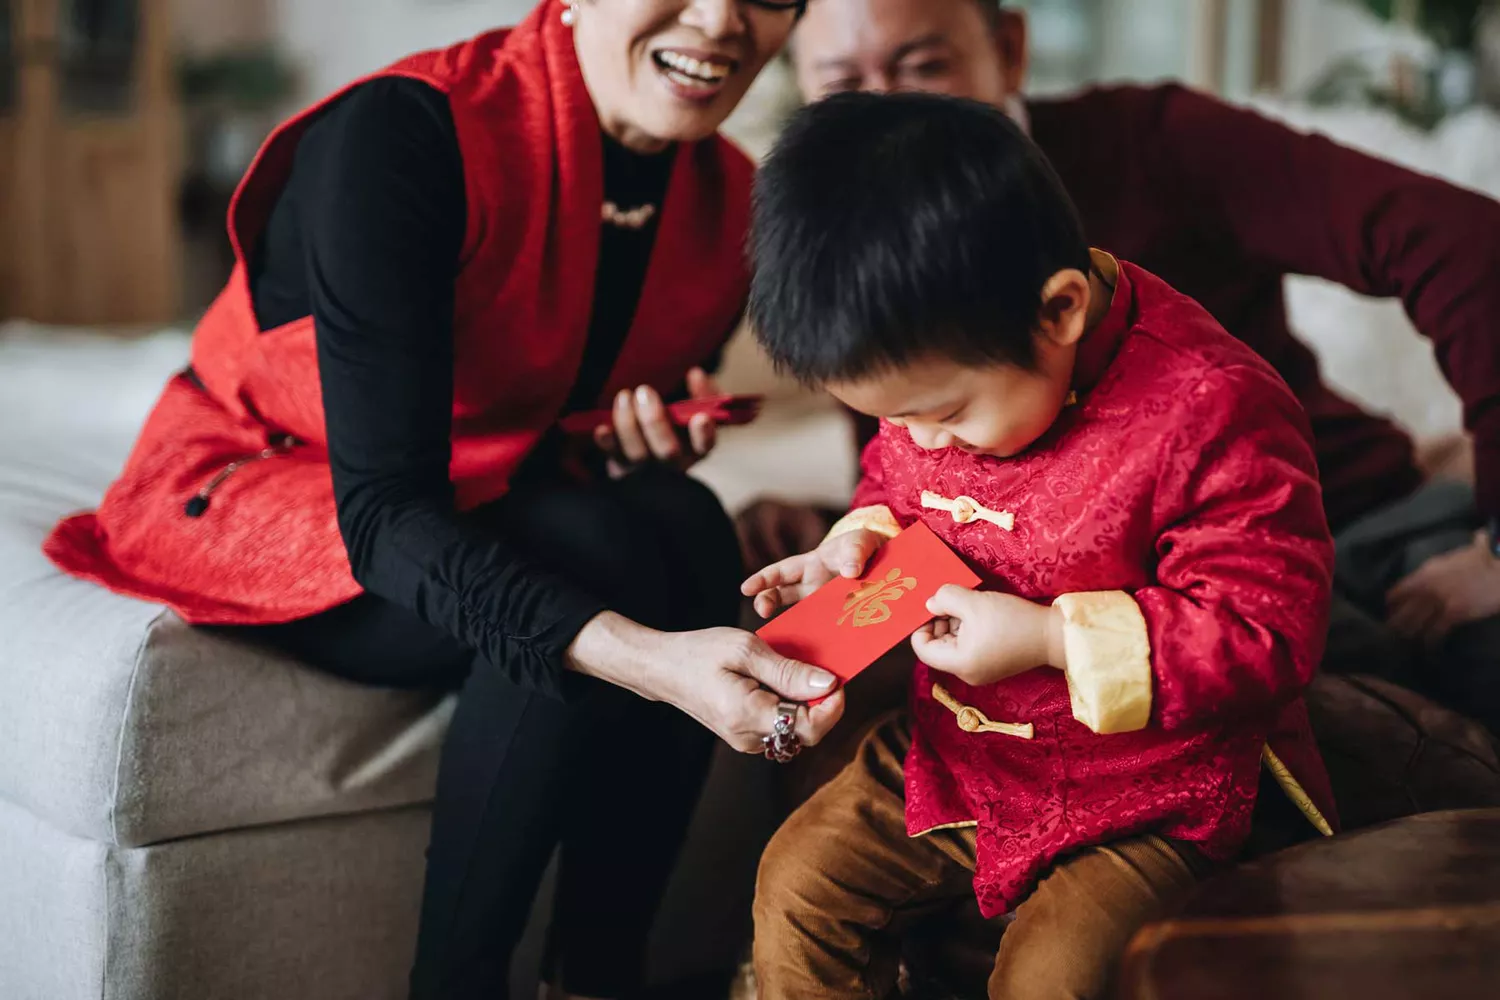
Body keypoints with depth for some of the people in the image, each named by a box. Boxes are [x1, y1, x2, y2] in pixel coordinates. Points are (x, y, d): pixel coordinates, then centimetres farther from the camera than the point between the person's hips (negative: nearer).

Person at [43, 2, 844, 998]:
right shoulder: (402, 135, -27)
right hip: (243, 498, -6)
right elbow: (382, 510, -33)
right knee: (602, 555, -30)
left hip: (485, 507, 6)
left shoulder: (729, 198, -6)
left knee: (686, 527, -25)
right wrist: (640, 655, -47)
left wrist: (655, 440, -14)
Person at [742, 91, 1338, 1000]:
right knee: (798, 882, 4)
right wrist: (861, 547, -8)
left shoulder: (1213, 410, -27)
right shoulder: (937, 361, -6)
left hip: (1145, 795, -6)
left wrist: (1052, 638, -29)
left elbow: (1269, 631, -24)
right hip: (957, 753, 7)